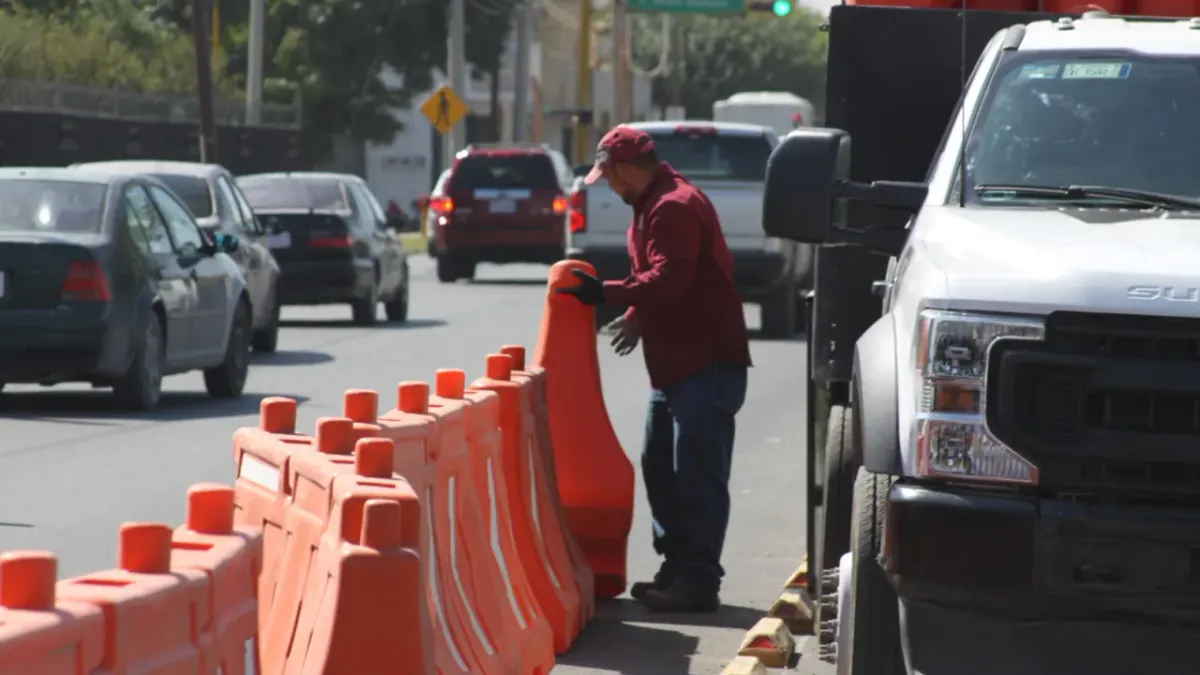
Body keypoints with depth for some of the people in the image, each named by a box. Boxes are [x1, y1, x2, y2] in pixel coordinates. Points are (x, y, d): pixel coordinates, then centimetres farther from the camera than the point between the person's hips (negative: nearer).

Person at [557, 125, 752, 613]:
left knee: (697, 473, -10)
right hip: (675, 363, 11)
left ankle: (698, 581, -9)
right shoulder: (653, 206, 17)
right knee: (660, 468, 15)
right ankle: (676, 568, 22)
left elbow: (668, 279, -26)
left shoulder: (675, 207, -17)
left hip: (707, 362, -11)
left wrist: (606, 293, -23)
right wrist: (637, 318, 20)